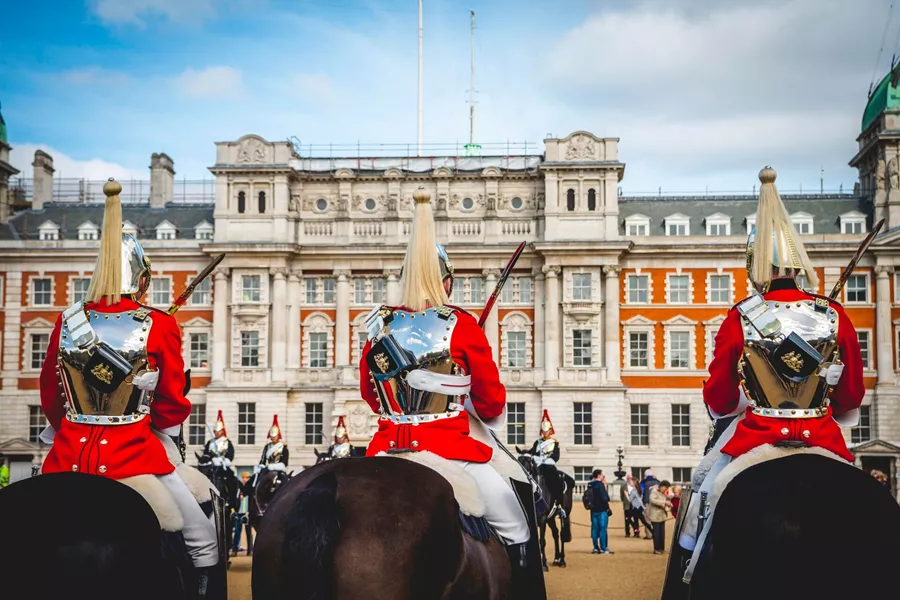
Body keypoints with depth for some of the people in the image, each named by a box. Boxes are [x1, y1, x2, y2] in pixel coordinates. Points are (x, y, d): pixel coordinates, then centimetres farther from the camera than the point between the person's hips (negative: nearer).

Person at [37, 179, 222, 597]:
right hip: (132, 455, -4)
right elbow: (173, 402, 0)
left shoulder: (67, 322, 1)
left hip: (69, 453, 4)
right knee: (203, 542, 9)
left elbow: (49, 396, 12)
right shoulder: (159, 325, -9)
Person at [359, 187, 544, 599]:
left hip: (388, 449, 4)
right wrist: (490, 414, 23)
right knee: (518, 534, 11)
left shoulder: (380, 325, 2)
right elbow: (491, 402, 0)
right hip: (449, 451, -4)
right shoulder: (462, 326, -8)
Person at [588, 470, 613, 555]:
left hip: (593, 510, 8)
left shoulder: (590, 486, 12)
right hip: (601, 510, -8)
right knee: (602, 529, -4)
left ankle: (596, 548, 11)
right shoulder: (600, 485, -12)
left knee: (595, 529, 9)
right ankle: (603, 548, -5)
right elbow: (604, 498, -17)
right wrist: (607, 507, -6)